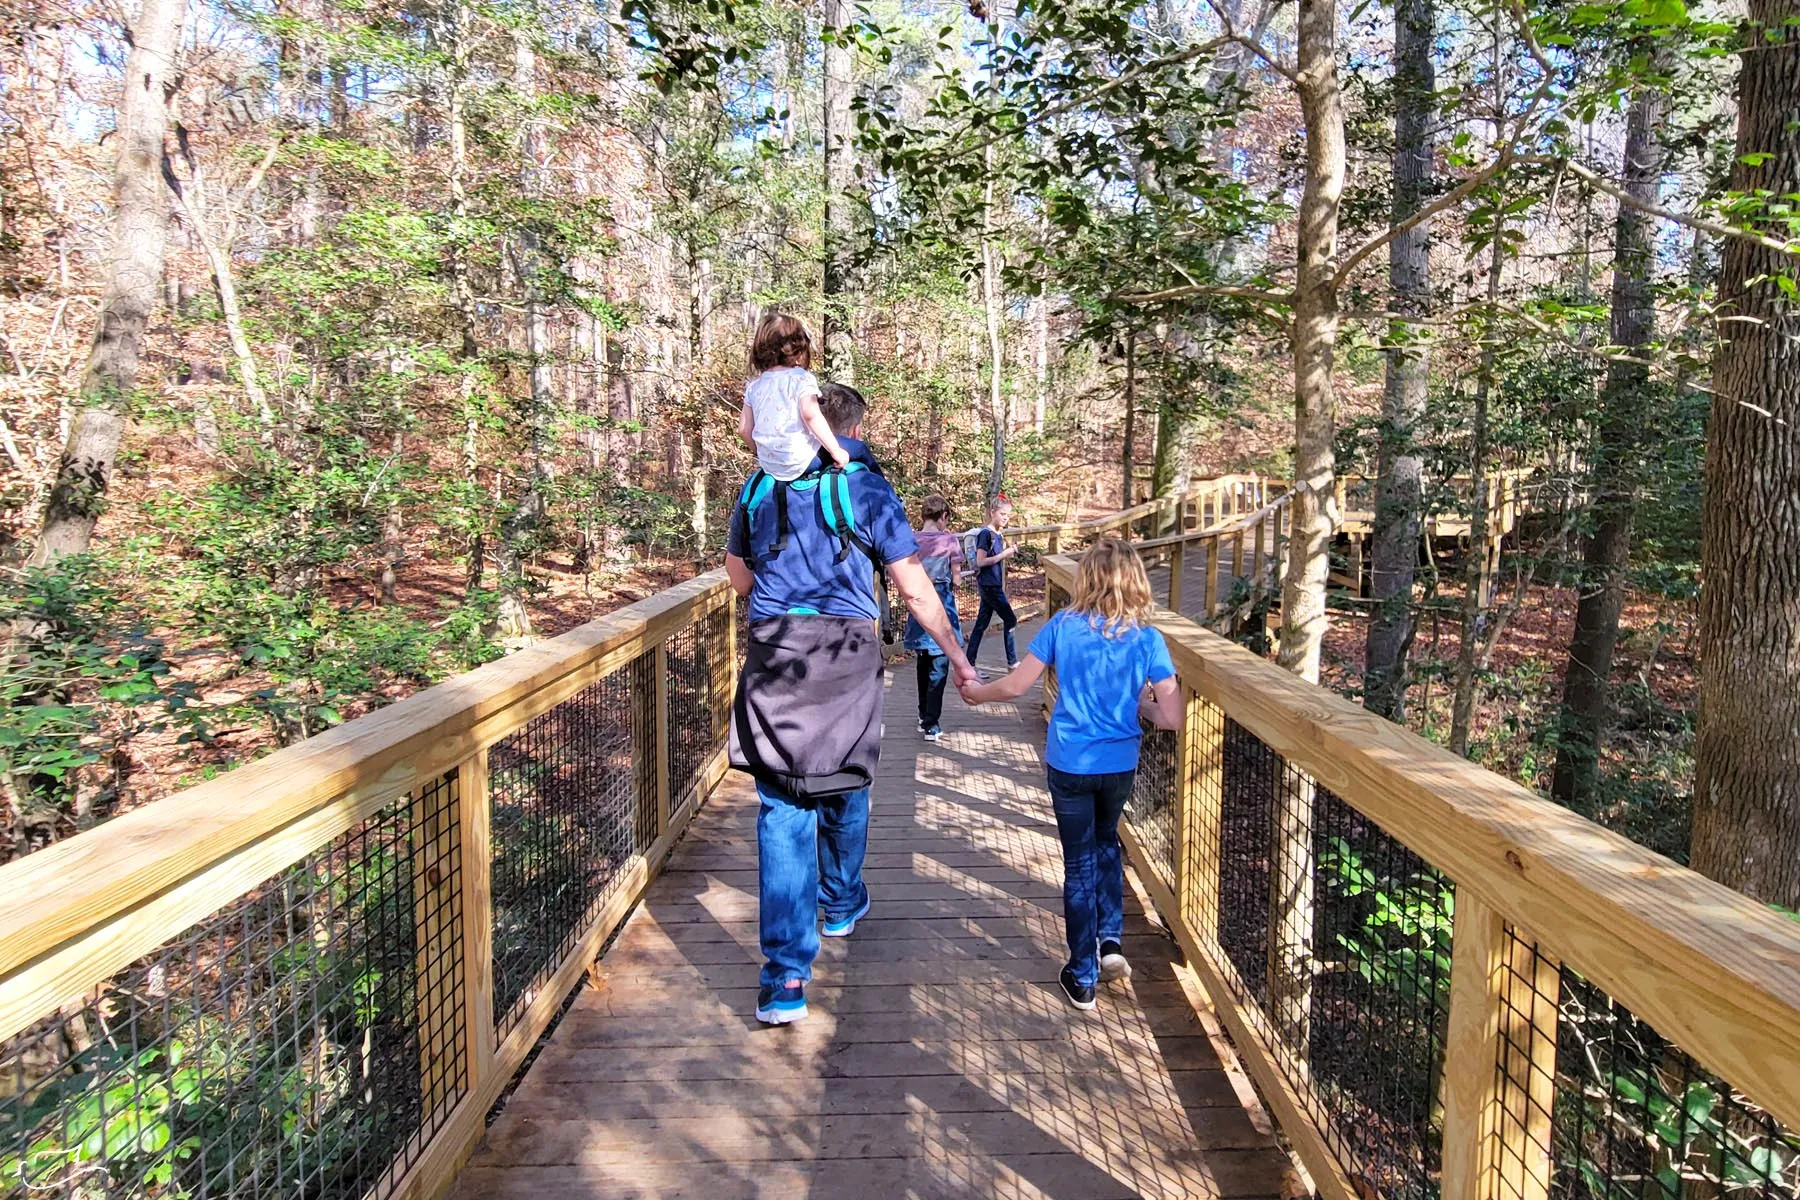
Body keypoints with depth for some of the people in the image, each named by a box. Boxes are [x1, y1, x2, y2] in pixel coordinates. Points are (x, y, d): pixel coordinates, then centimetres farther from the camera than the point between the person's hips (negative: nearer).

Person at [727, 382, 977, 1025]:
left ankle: (786, 976, -4)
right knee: (844, 788, 20)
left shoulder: (760, 484, 12)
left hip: (772, 652, 2)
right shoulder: (866, 488, 1)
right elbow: (915, 590, -1)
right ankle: (842, 904, 43)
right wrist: (958, 658, 7)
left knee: (782, 806, 1)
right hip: (846, 655, -1)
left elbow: (738, 574, 23)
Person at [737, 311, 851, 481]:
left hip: (770, 465, 7)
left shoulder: (754, 385, 10)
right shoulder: (801, 378, -7)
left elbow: (744, 430, 10)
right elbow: (811, 415, -22)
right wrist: (835, 450, -17)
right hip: (800, 461, -6)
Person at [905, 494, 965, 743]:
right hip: (942, 605, -4)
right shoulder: (950, 541, -9)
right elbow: (956, 581, -6)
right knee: (938, 668, 1)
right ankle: (931, 725, -1)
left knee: (923, 665, 18)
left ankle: (924, 717, 28)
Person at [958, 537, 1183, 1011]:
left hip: (1069, 764, -1)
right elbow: (1171, 718, -13)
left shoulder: (1063, 626, -11)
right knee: (1107, 844, 29)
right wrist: (1140, 705, 8)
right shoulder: (1147, 640, -10)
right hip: (1120, 765, 1)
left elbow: (1015, 686, -8)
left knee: (1080, 863, 11)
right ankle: (1110, 941, 23)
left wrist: (977, 692, 11)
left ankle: (1083, 978, 19)